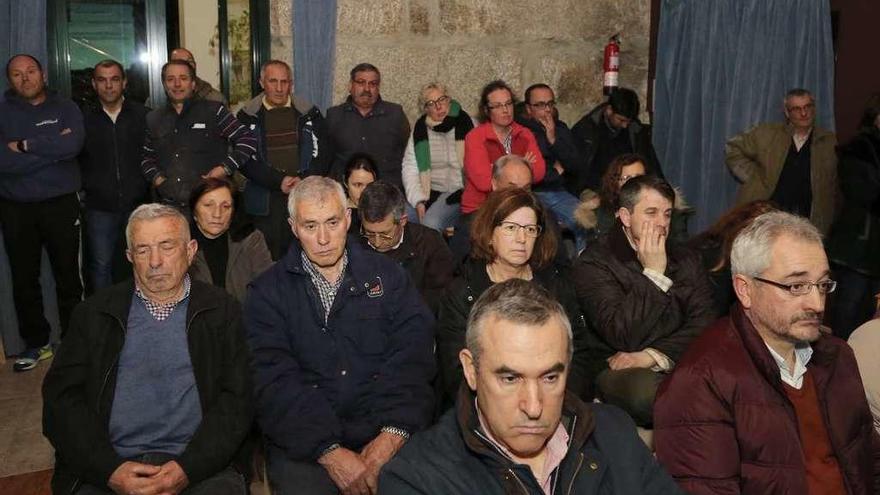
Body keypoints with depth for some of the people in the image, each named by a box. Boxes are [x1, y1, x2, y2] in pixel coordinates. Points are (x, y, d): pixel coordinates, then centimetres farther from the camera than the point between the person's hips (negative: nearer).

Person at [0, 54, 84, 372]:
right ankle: (35, 343, 24)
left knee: (68, 275, 5)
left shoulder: (64, 108, 3)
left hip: (61, 204, -1)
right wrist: (52, 147, -14)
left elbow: (73, 144, -17)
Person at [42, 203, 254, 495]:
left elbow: (237, 400, 1)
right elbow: (60, 398, 5)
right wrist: (109, 469, -8)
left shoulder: (221, 310, 8)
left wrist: (188, 468, -12)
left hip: (201, 467, -1)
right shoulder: (94, 313, 12)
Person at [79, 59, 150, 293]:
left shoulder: (143, 115, 2)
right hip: (100, 206, 0)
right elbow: (76, 158, 10)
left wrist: (150, 181, -2)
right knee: (100, 265, 1)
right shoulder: (85, 118, 5)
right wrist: (88, 186, 1)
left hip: (138, 203, 0)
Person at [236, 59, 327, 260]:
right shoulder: (248, 116, 6)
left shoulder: (309, 113, 8)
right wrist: (278, 180, -10)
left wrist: (304, 179, -10)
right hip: (265, 200, 0)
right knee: (269, 258, -1)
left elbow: (322, 154, 7)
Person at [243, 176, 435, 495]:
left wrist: (394, 432, -16)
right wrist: (328, 450, -18)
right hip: (304, 441, 0)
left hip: (386, 429, 1)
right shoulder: (267, 292, 5)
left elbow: (413, 356, -1)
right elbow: (273, 380, -6)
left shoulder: (386, 274, 9)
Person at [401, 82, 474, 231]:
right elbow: (410, 169, 4)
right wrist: (418, 200, -9)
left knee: (431, 223, -29)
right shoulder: (420, 130, 11)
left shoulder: (467, 125, 3)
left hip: (460, 192, -3)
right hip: (430, 193, 3)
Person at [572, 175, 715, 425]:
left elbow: (704, 322, 3)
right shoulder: (593, 264, -4)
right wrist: (654, 273, -11)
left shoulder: (686, 259, 15)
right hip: (620, 370, -4)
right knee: (645, 390, -38)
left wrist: (652, 356, -12)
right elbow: (623, 336, -15)